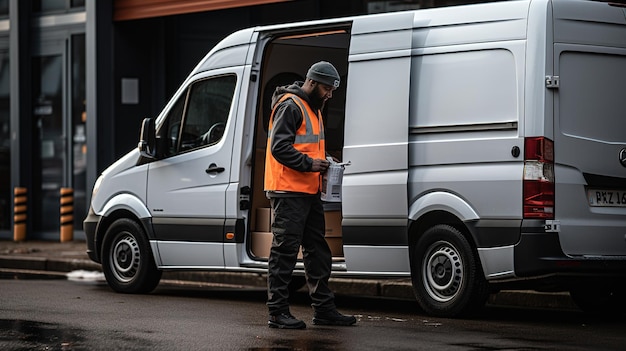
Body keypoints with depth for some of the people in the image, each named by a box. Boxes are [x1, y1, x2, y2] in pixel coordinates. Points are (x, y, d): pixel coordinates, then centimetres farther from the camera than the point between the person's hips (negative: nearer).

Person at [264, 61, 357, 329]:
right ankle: (277, 312, -4)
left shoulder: (312, 107, 20)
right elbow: (279, 147, -20)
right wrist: (309, 163, -24)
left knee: (317, 251, 12)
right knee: (285, 251, -8)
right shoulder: (290, 106, -12)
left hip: (309, 191, 10)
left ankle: (324, 309, 18)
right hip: (288, 191, -10)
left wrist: (322, 161, 12)